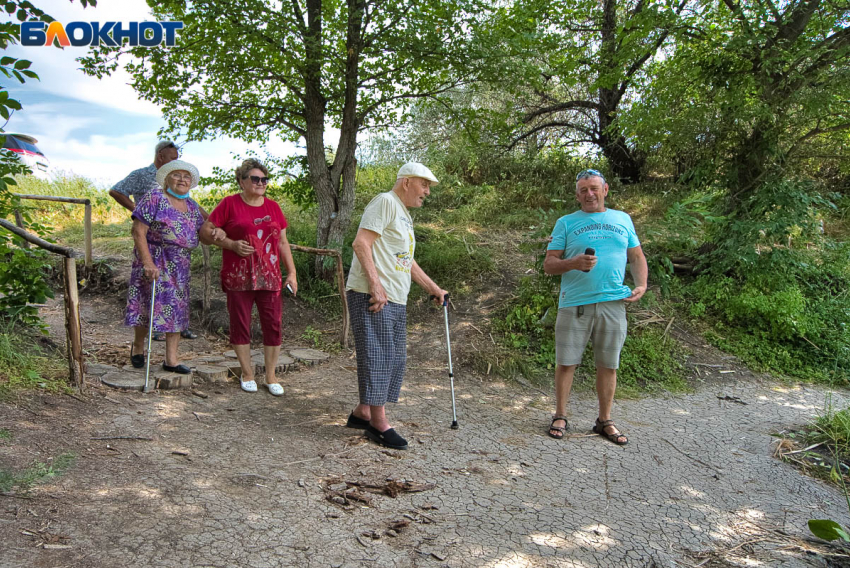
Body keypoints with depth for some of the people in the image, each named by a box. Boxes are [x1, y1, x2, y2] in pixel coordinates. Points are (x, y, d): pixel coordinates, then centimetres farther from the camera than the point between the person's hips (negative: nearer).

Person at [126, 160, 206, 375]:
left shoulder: (192, 206, 13)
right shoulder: (154, 198, -7)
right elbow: (138, 232, -13)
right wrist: (148, 262, -22)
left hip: (180, 266, 6)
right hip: (154, 262, -6)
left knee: (176, 309, 5)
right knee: (150, 306, 2)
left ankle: (171, 359, 11)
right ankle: (138, 346, 29)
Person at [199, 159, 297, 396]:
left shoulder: (273, 207, 12)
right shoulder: (230, 204, 1)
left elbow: (283, 243, 15)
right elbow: (205, 231, 1)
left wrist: (292, 273, 10)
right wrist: (232, 244, -12)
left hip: (269, 277, 3)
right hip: (238, 277, -3)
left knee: (273, 325, 0)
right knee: (240, 324, 5)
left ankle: (271, 376, 14)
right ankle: (246, 372, 23)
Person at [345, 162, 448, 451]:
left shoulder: (404, 215, 24)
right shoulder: (385, 202, -6)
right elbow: (361, 243, -17)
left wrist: (433, 288, 31)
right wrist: (375, 285, -23)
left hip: (395, 300, 10)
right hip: (371, 296, -10)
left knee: (395, 359, 11)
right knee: (378, 356, -8)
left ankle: (362, 412, 22)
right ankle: (379, 423, -2)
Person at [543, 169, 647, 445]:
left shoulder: (622, 220, 15)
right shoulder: (566, 223, 7)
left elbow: (637, 257, 19)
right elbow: (549, 264, 3)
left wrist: (641, 285, 2)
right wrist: (573, 263, -17)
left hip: (613, 303, 2)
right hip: (575, 304, -2)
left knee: (608, 365, 8)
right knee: (566, 363, 2)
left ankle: (605, 421, 21)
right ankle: (560, 416, 17)